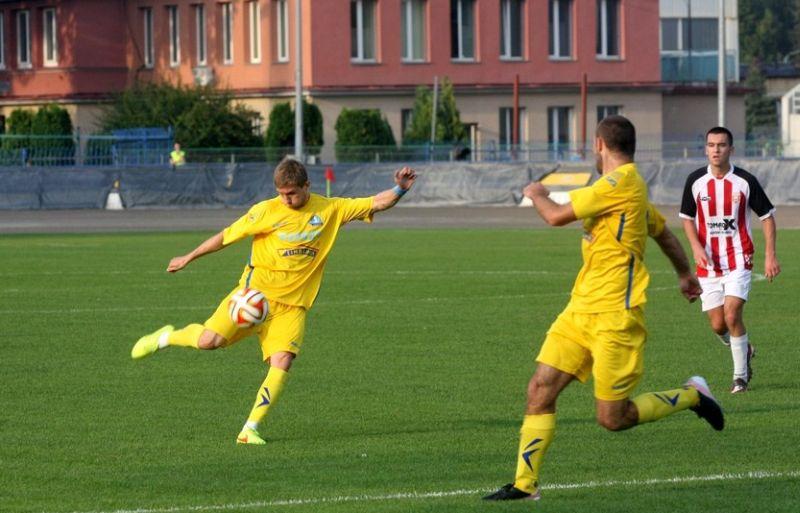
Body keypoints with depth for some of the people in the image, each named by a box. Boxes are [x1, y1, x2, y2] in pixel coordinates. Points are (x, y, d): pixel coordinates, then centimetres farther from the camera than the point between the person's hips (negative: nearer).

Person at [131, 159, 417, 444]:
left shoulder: (331, 210, 4)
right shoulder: (267, 211, -2)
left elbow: (376, 204, 5)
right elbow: (227, 236, 6)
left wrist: (399, 189, -13)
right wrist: (189, 258, 11)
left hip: (292, 304, 2)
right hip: (256, 291, -2)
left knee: (282, 362, -18)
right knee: (209, 341, -15)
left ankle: (250, 429, -10)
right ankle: (167, 338, 18)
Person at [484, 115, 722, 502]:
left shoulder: (622, 182, -15)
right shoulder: (627, 187, 16)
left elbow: (557, 216, -16)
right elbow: (663, 232, 32)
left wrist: (536, 194, 7)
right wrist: (685, 274, 49)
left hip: (614, 317, -10)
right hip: (580, 311, 10)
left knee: (613, 418, -4)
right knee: (540, 389, -1)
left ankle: (692, 396, 17)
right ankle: (525, 485, 0)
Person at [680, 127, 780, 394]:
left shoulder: (745, 181, -6)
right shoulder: (695, 181, -1)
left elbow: (767, 215, 3)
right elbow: (687, 217, 11)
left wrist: (770, 256, -3)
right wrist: (696, 247, -6)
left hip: (738, 260, -3)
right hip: (708, 263, 3)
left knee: (732, 315, -17)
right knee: (718, 325, 1)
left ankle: (741, 375, -3)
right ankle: (744, 350, 34)